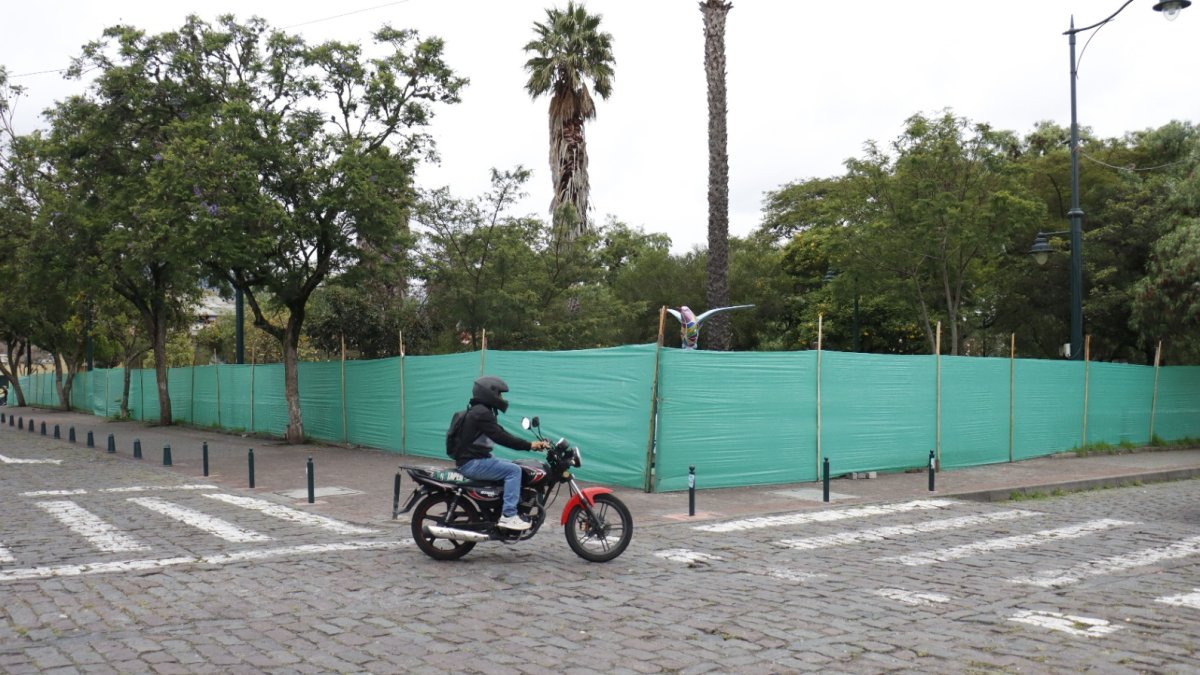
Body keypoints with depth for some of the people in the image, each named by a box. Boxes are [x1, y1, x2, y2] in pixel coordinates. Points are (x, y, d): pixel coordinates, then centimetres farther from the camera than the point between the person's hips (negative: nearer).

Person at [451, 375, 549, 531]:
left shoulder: (482, 411, 17)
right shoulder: (481, 413, -17)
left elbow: (502, 434, 14)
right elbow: (500, 437, -25)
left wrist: (530, 444, 4)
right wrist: (528, 446, -24)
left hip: (477, 459, 11)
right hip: (472, 463, -11)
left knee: (514, 466, 14)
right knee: (513, 470, -18)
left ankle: (520, 510, 12)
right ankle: (508, 516, -22)